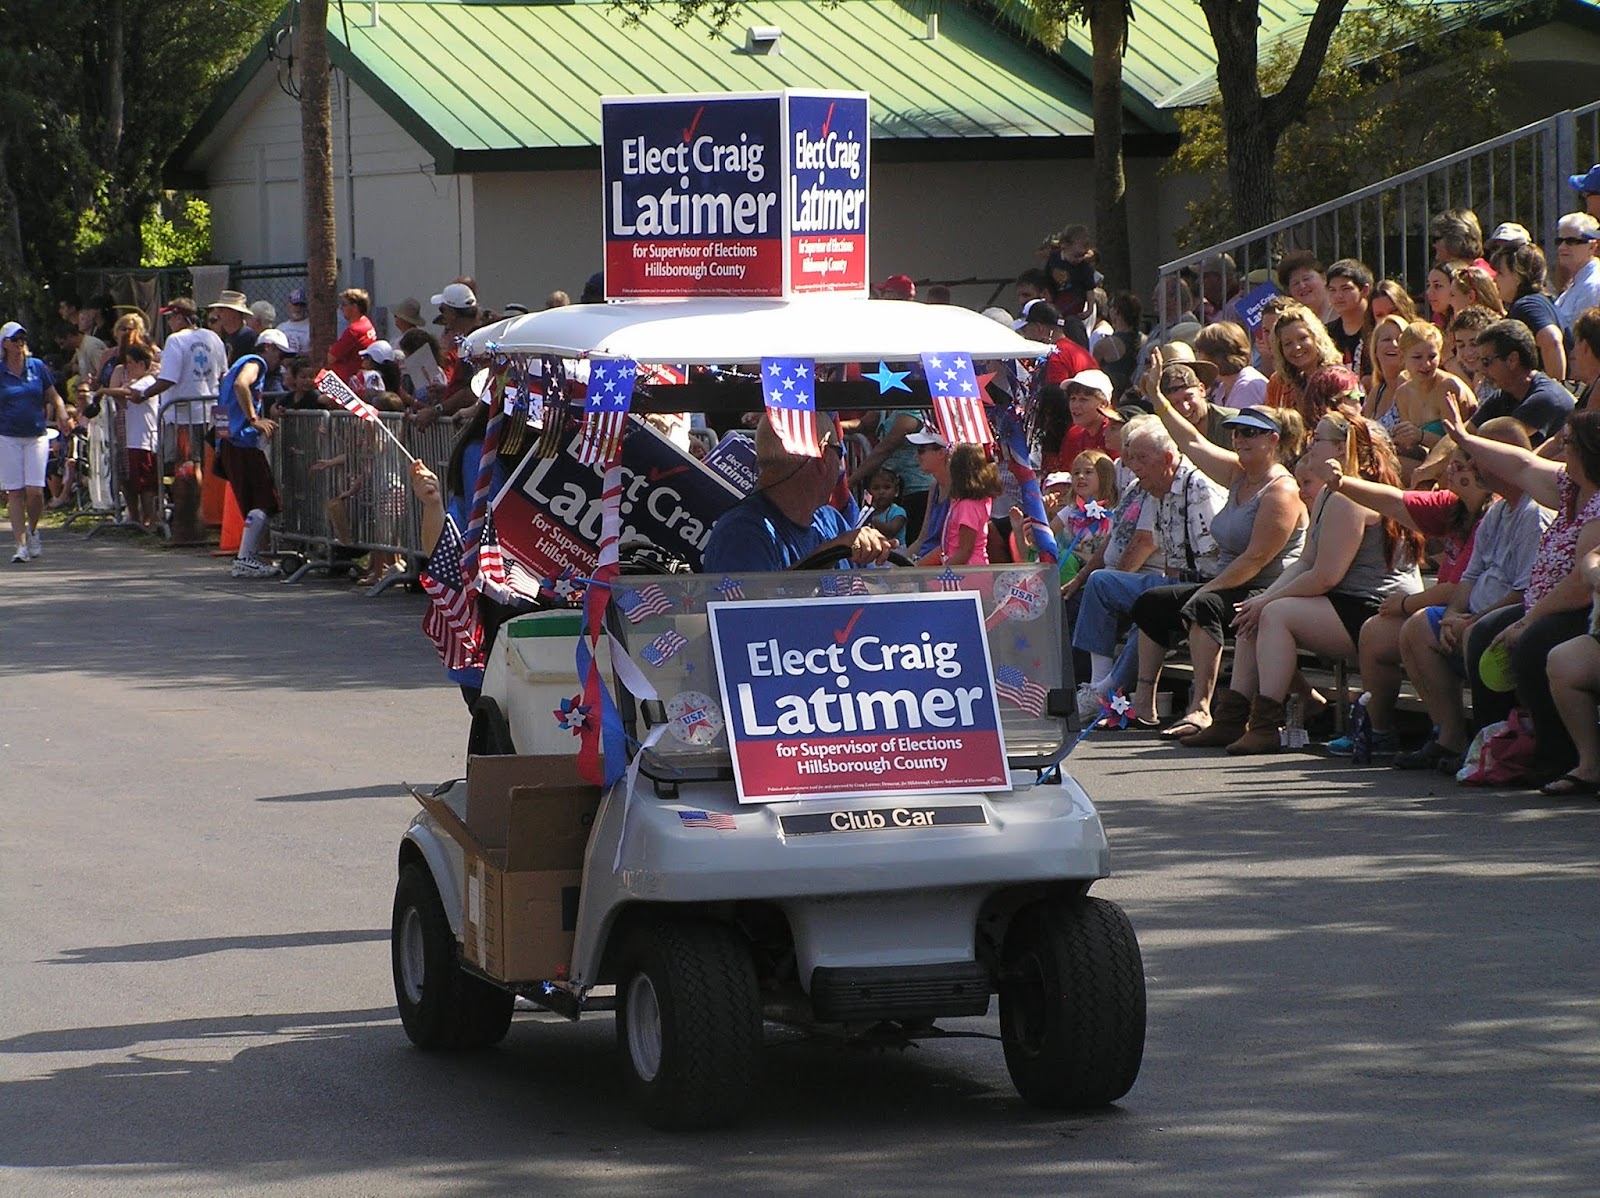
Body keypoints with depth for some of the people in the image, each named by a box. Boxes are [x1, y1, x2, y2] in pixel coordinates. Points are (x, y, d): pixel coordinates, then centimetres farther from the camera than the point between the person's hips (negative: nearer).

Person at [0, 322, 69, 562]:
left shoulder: (37, 367, 5)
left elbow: (54, 397, 11)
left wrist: (62, 416, -7)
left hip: (36, 436, 1)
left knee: (35, 490, -7)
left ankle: (32, 530, 21)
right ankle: (21, 544, 1)